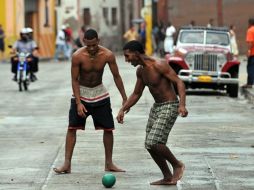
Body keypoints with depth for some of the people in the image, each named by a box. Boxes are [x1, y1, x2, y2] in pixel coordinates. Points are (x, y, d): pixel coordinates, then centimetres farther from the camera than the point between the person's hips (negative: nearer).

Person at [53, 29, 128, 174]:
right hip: (81, 92, -2)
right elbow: (75, 80, -16)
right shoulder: (77, 56, -22)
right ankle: (67, 164, -7)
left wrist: (124, 98, -6)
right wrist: (79, 103, -22)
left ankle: (109, 163, 14)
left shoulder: (108, 55, -17)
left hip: (100, 93, 2)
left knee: (108, 128, 2)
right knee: (72, 128, -9)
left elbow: (116, 76, -6)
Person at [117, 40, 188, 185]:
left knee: (153, 143, -19)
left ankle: (177, 165, 2)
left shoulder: (159, 65, -20)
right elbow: (136, 94, 17)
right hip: (156, 107, 9)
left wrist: (182, 105, -34)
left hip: (170, 107, -9)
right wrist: (123, 110, 6)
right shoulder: (140, 71, 6)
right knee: (150, 146, 5)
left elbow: (179, 83, -22)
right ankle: (168, 178, 17)